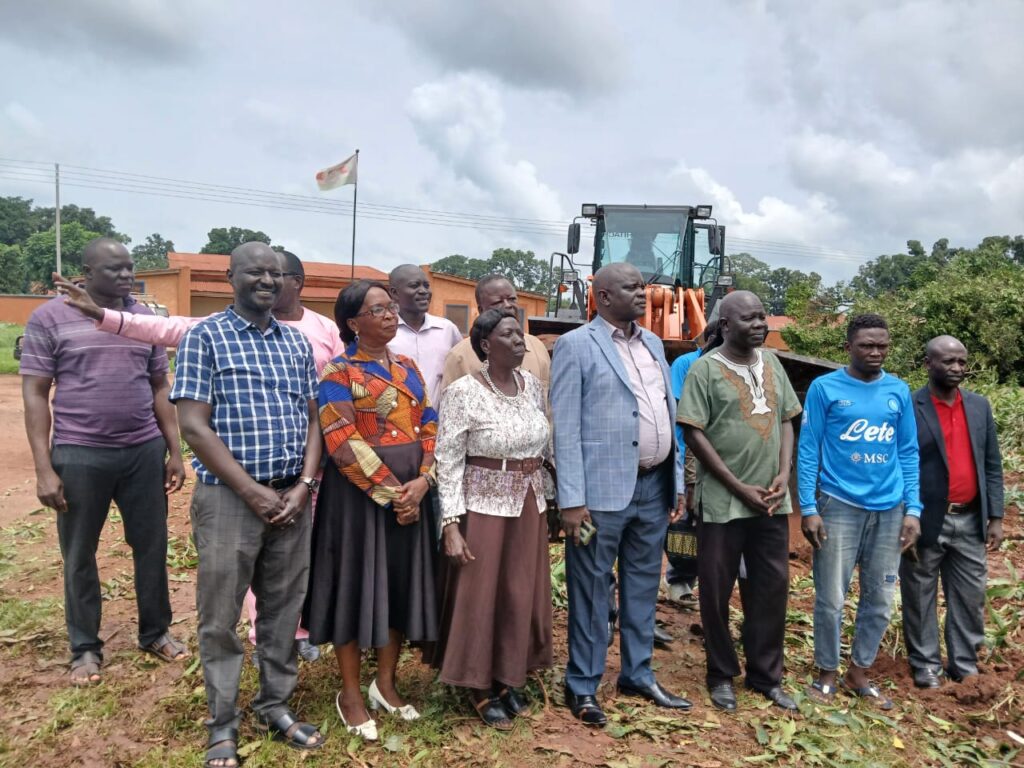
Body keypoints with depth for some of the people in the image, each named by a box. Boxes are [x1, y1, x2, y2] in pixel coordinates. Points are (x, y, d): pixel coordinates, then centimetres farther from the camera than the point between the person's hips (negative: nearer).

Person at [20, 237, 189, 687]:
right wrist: (43, 468, -9)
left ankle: (155, 632, 30)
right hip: (79, 455, -3)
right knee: (79, 556, 11)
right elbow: (35, 394, -4)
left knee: (152, 547, 12)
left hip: (144, 451, 3)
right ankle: (85, 648, 28)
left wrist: (174, 451, 7)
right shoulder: (50, 318, -3)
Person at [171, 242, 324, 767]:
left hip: (291, 496, 4)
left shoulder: (297, 342, 10)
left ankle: (276, 707, 30)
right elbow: (194, 426, -11)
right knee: (220, 615, 7)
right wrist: (254, 492, -14)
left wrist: (303, 486, -5)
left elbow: (312, 419, 10)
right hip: (229, 496, -4)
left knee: (283, 609, 13)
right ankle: (223, 724, 24)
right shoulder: (205, 336, -4)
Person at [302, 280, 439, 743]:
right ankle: (350, 692, 22)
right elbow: (343, 443, -16)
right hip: (359, 493, -6)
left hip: (411, 492, 6)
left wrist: (421, 482, -8)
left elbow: (429, 429, 8)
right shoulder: (338, 373, -8)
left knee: (402, 582, 12)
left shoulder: (409, 369, 11)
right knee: (356, 583, 4)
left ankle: (386, 683, 30)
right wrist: (390, 492, -17)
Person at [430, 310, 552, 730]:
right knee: (480, 595, 6)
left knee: (522, 594, 14)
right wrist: (451, 524, -18)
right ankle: (481, 687, 25)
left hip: (530, 503, 6)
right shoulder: (463, 392, -14)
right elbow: (447, 462, -14)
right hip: (483, 505, -6)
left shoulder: (532, 384, 3)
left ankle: (509, 678, 33)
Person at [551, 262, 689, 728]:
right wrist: (572, 499, -15)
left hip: (654, 485, 7)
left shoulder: (653, 343, 14)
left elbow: (668, 415, 15)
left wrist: (676, 482, 12)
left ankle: (638, 675, 33)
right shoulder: (576, 345, -6)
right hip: (604, 488, -6)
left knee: (644, 585, 17)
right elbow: (565, 427, -11)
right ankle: (582, 686, 20)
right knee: (591, 589, 5)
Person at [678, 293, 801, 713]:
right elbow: (694, 434, -12)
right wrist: (739, 488, -12)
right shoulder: (705, 368, -8)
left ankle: (766, 675, 28)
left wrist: (783, 476, -2)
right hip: (722, 502, -5)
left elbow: (786, 421, 13)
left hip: (771, 501, 5)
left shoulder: (772, 364, 9)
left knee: (772, 588, 12)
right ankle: (722, 675, 24)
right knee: (717, 591, 6)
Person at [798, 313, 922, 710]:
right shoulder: (825, 388, -4)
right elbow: (807, 451, -4)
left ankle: (859, 672, 28)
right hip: (839, 505, -4)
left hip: (889, 509, 4)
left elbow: (908, 453, 10)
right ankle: (827, 673, 20)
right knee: (831, 599, 1)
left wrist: (912, 509, 2)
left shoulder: (899, 391, 7)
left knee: (880, 599, 11)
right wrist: (808, 507, -10)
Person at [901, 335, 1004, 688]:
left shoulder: (980, 406, 8)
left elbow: (992, 465, 10)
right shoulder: (909, 408, -10)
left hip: (969, 521, 5)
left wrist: (995, 517, 5)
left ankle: (966, 665, 27)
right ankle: (925, 665, 20)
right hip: (925, 522, -5)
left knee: (970, 598, 12)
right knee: (921, 598, 7)